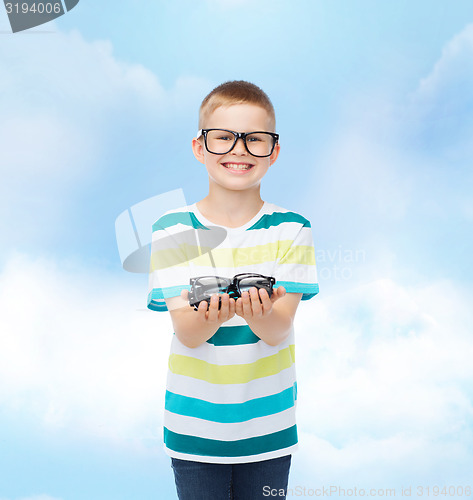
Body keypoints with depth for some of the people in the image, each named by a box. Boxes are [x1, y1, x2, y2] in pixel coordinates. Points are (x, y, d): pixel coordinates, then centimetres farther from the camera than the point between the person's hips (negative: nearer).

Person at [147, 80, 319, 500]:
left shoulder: (290, 229, -7)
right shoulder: (172, 230, -7)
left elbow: (278, 330, -14)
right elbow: (187, 334, -13)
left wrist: (258, 312, -37)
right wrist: (212, 316, -35)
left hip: (267, 426, 1)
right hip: (193, 425, 0)